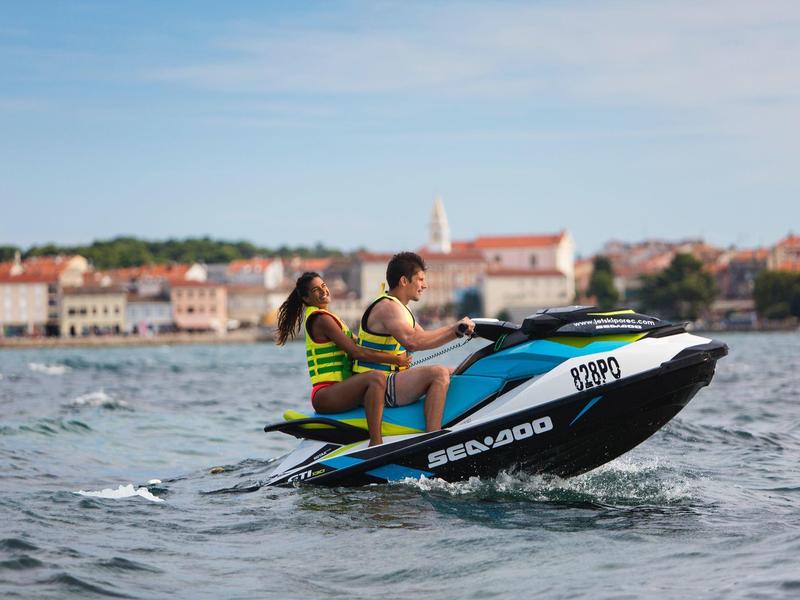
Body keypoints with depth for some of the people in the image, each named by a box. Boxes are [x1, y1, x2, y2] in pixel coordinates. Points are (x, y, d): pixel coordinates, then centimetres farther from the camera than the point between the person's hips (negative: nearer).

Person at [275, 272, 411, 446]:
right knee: (377, 379, -34)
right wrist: (395, 359, -13)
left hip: (338, 389, 11)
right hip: (325, 394, -11)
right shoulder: (321, 319, -10)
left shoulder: (325, 316, 22)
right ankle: (376, 443, -43)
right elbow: (355, 351, -17)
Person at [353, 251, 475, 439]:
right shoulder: (387, 307, -15)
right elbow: (412, 341, -32)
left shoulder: (400, 308, 18)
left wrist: (457, 332, 4)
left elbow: (426, 340, 18)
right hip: (377, 387, -11)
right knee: (439, 373, -29)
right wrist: (454, 328, -25)